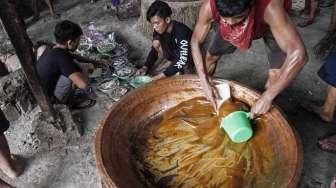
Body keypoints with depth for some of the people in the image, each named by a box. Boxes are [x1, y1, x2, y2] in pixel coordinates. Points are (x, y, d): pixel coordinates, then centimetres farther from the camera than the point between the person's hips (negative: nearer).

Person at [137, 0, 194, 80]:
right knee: (156, 42, -18)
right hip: (174, 53, 6)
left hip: (188, 57, -6)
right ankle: (171, 61, 2)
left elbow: (182, 60, -40)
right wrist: (145, 67, -18)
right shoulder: (158, 30, -16)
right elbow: (154, 51, -2)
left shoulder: (181, 31, -36)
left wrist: (162, 75, -43)